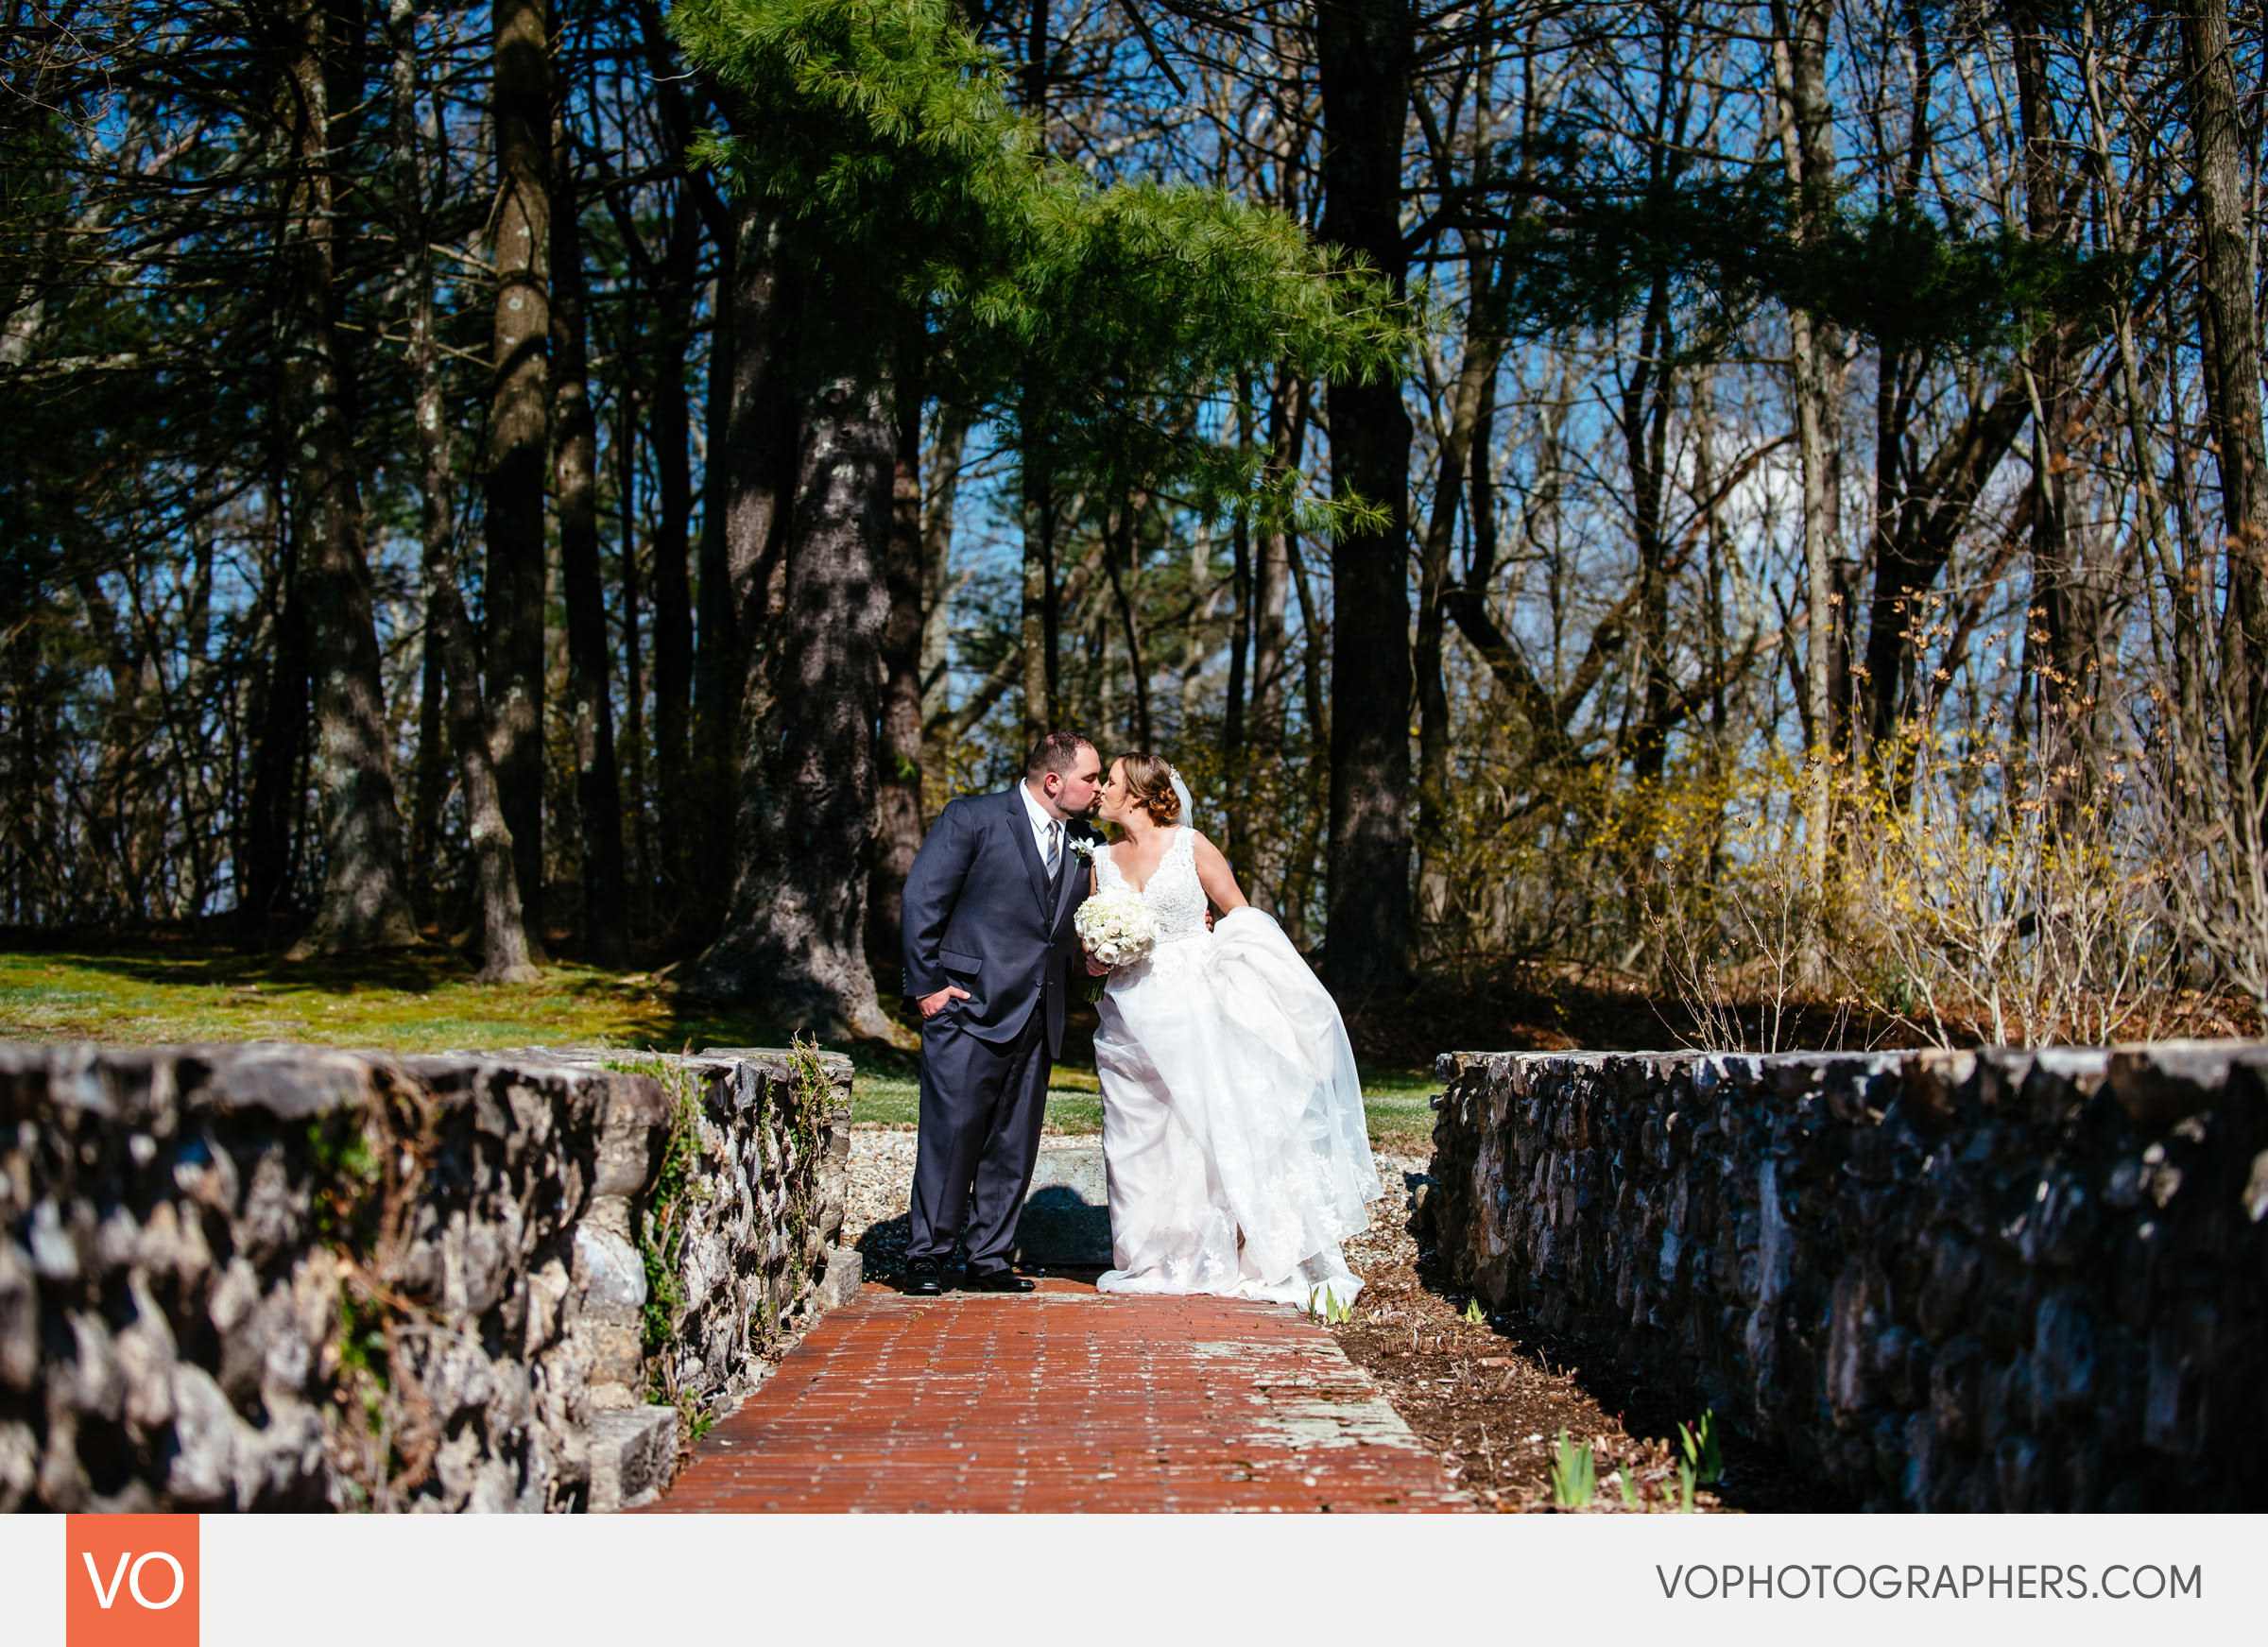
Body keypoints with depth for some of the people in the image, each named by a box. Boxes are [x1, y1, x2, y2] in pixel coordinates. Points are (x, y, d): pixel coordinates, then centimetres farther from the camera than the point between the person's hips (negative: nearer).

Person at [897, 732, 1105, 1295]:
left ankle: (990, 1259, 18)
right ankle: (926, 1258, 9)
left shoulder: (1084, 842, 12)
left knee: (1015, 1145, 8)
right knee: (952, 1133, -4)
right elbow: (922, 900, -6)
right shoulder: (973, 819, -5)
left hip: (1037, 1017, 6)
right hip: (969, 1008, -5)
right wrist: (926, 985, -10)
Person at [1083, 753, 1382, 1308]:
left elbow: (1241, 918, 5)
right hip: (1130, 1020, 4)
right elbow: (1093, 957, 16)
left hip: (1192, 1009, -4)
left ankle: (1221, 1259, 0)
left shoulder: (1191, 847, -1)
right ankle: (1152, 1260, 11)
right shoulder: (1102, 861, 11)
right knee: (1139, 1139, 3)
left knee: (1212, 1127, -7)